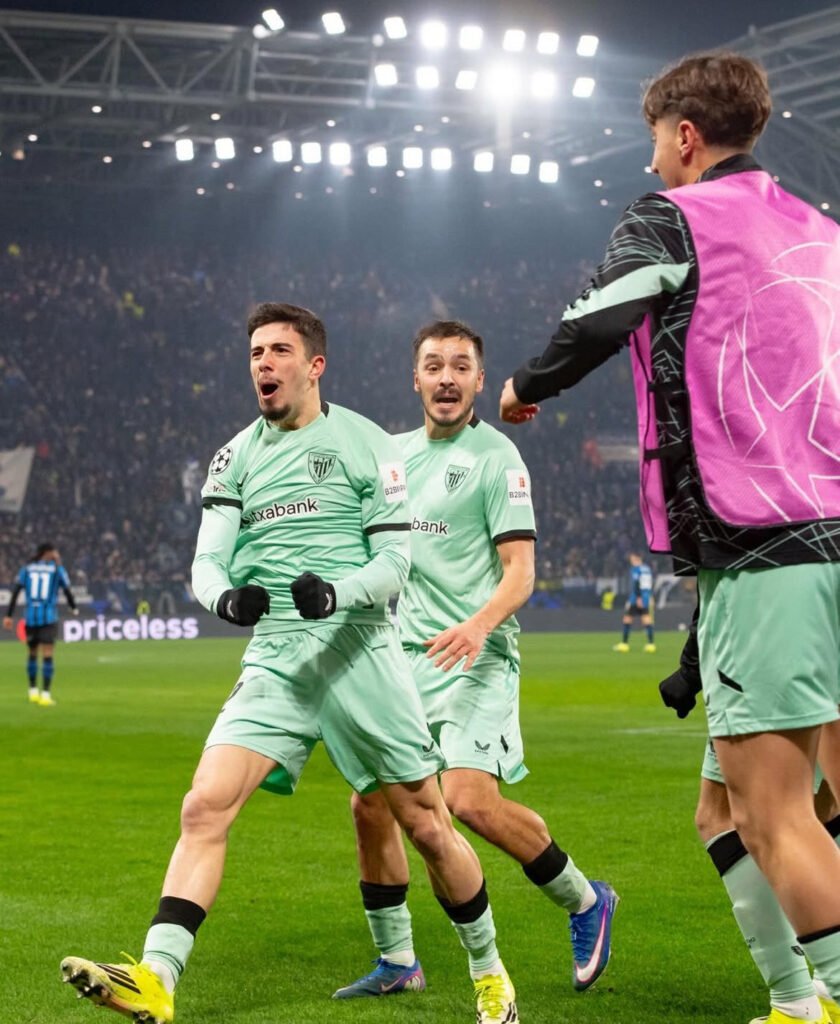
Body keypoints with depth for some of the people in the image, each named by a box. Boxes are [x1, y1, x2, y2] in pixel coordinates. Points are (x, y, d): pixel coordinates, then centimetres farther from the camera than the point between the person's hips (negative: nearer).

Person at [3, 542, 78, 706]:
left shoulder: (27, 568, 8)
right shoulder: (57, 569, 1)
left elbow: (15, 592, 1)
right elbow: (67, 591, 2)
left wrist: (9, 615, 1)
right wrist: (74, 608, 21)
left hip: (30, 618, 3)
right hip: (49, 618, -3)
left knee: (32, 653, 18)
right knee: (47, 656, -5)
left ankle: (33, 691, 25)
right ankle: (46, 694, -11)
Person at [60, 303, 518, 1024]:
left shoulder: (368, 445, 1)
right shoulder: (236, 458, 11)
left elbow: (394, 561, -3)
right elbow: (206, 560, 5)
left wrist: (337, 593, -24)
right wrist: (226, 595, -18)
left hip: (360, 652, -3)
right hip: (274, 661, 3)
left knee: (427, 824, 3)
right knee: (204, 807, -16)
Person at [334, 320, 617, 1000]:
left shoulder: (495, 457, -6)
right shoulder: (397, 452, 14)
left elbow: (520, 570, -13)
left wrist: (477, 626, -29)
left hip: (474, 658, -7)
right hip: (406, 656, 7)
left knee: (470, 801, -21)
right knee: (371, 805, 2)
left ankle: (585, 901, 3)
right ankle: (397, 963, 18)